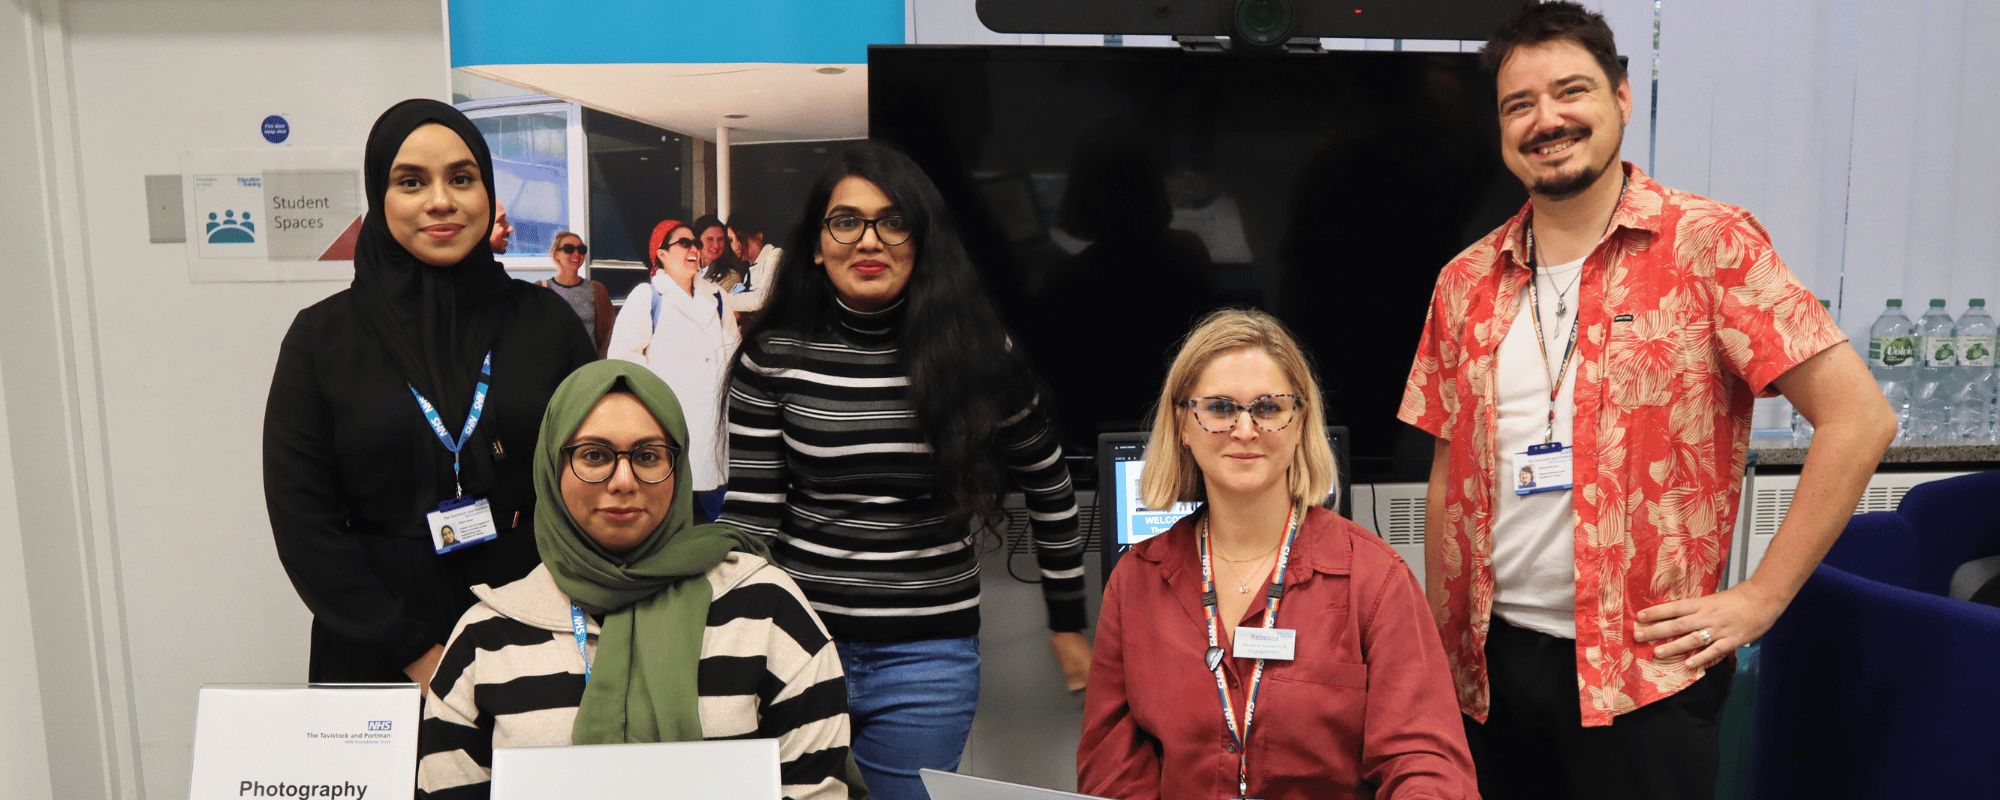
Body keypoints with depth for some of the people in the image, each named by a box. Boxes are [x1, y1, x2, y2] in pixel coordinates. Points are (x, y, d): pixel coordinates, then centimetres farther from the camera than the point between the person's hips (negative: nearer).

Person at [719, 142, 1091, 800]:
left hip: (928, 655, 0)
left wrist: (1068, 626, 13)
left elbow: (1050, 488, 8)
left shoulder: (974, 356, -3)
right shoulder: (776, 357, -3)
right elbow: (748, 513, -2)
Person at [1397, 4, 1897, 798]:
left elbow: (1857, 416, -10)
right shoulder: (1466, 282, 5)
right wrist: (1437, 645, 8)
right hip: (1490, 662, 4)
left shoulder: (1707, 245, -7)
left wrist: (1760, 599, -11)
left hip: (1643, 670, -4)